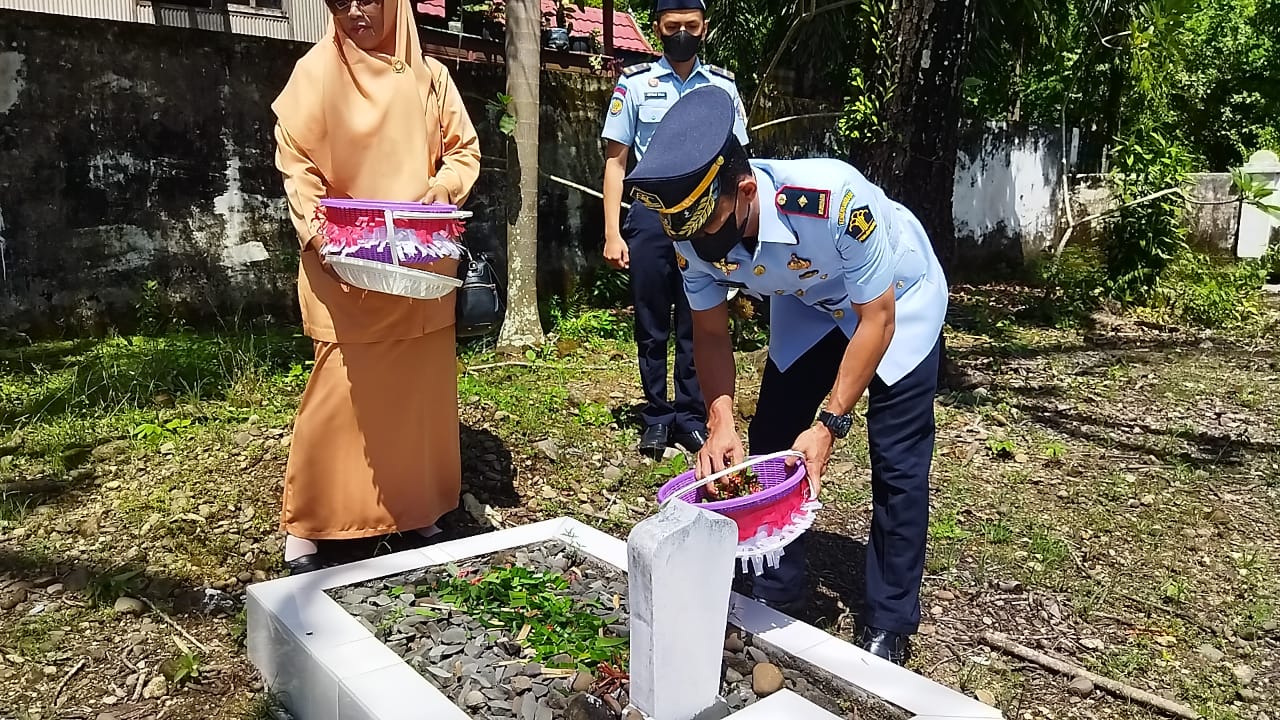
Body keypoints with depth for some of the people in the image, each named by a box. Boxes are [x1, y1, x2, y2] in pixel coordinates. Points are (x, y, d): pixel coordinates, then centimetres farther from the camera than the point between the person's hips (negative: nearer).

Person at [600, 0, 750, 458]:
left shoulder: (723, 86, 8)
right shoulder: (634, 84, 4)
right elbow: (616, 161, 3)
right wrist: (612, 233, -4)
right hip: (650, 218, -1)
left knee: (697, 327, 6)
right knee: (652, 327, 7)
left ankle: (691, 418, 17)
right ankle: (657, 418, 19)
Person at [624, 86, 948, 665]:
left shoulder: (834, 199, -42)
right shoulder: (693, 232, -26)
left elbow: (876, 319, -29)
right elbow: (710, 333, -11)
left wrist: (830, 424, -32)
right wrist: (721, 425, -24)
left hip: (895, 298, -4)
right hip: (806, 303, 5)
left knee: (897, 460, -8)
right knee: (770, 443, 1)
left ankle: (888, 627, 8)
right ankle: (773, 600, 18)